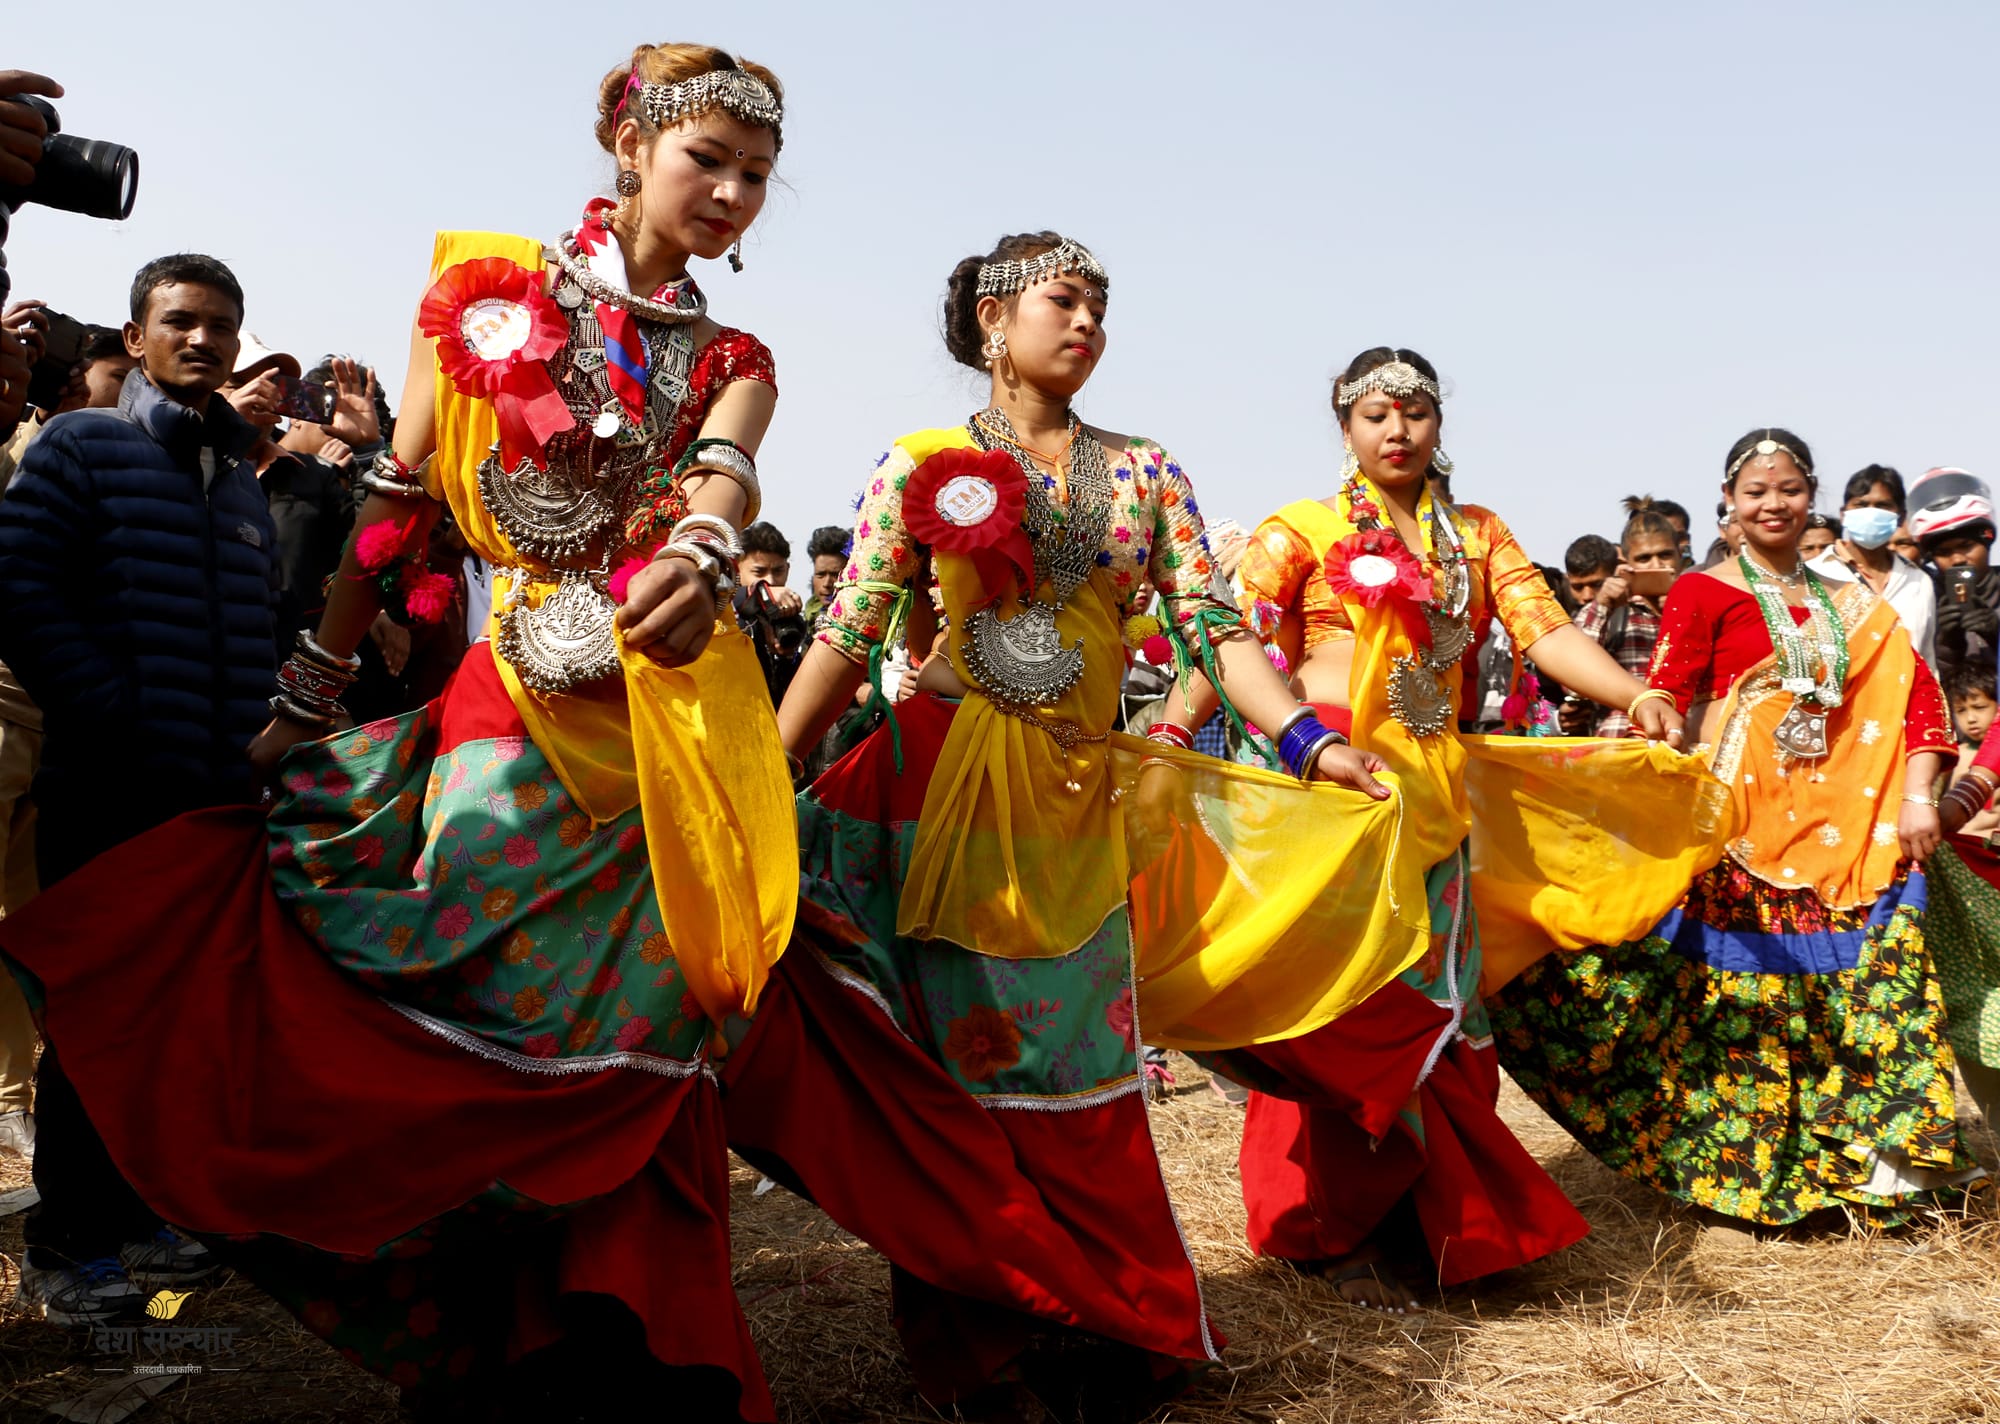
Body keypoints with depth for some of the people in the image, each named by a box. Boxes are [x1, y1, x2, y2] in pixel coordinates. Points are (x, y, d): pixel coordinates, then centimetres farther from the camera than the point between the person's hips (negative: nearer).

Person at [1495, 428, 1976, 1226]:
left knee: (1862, 991, 4)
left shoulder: (1852, 607, 16)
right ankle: (1744, 1166, 11)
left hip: (1847, 829, 4)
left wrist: (1917, 795, -5)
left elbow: (1916, 695, 9)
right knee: (1740, 990, -2)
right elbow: (1663, 705, -9)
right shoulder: (1703, 595, 1)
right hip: (1742, 823, -4)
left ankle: (1871, 1160, 18)